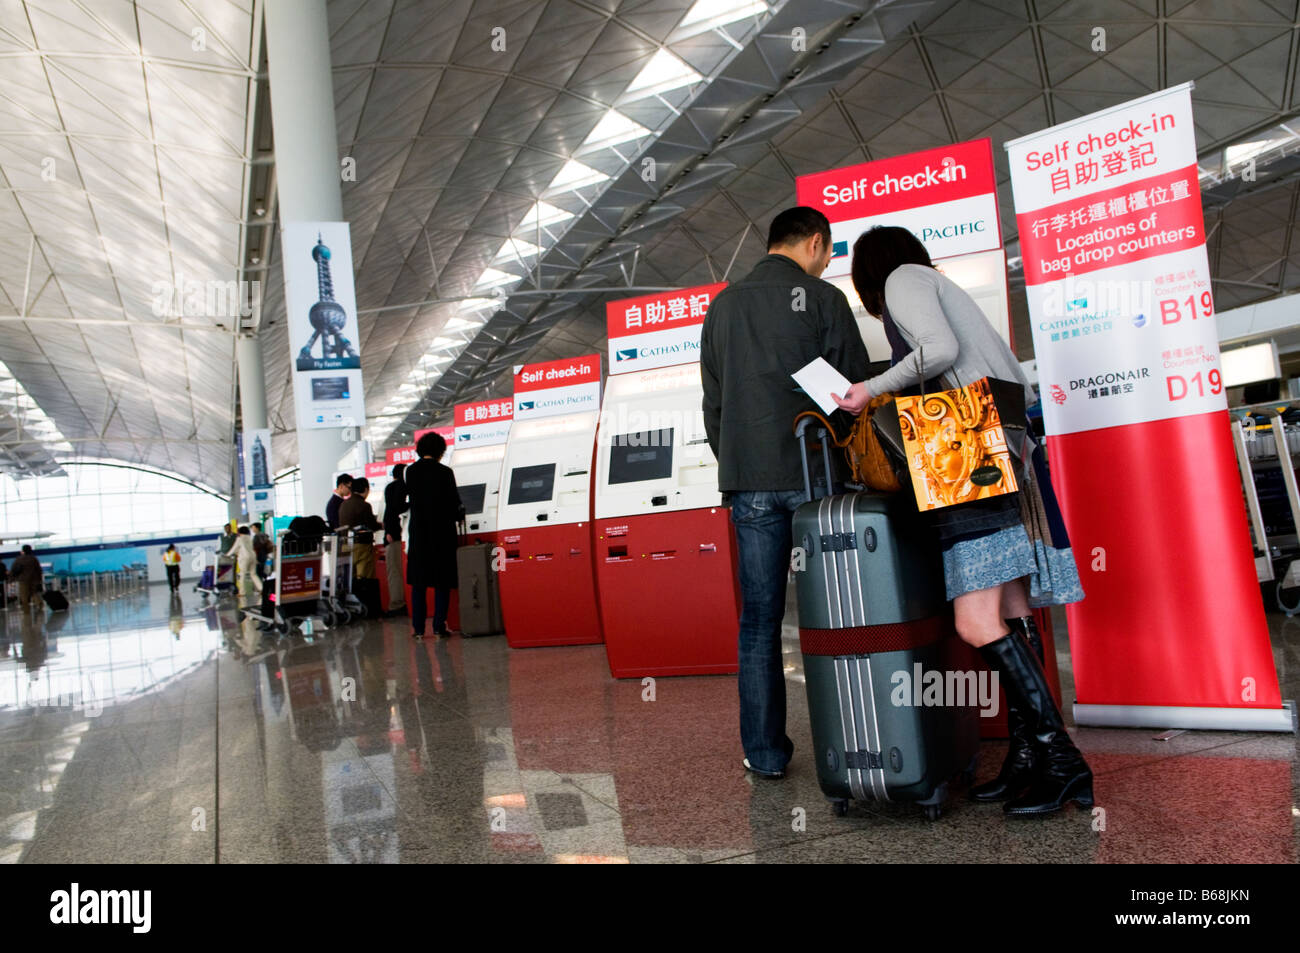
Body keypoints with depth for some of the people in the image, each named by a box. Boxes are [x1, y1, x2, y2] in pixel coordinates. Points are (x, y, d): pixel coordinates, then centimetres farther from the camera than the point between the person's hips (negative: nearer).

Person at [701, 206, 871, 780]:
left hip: (749, 480, 4)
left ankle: (765, 752, 11)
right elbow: (856, 386, -3)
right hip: (816, 473, -3)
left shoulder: (723, 306, 14)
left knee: (759, 619, 6)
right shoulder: (822, 298, 0)